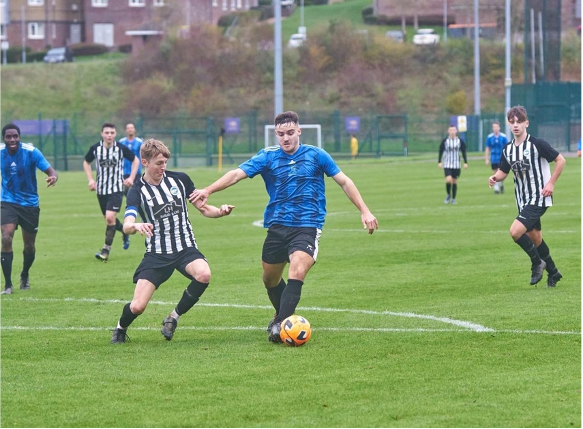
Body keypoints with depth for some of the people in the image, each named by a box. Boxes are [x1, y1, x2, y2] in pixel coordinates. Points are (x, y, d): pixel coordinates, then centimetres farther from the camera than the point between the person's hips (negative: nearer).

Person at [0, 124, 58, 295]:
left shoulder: (31, 152, -16)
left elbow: (51, 171, -18)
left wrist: (53, 177, -41)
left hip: (30, 204, 0)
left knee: (29, 246, 10)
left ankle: (25, 276, 41)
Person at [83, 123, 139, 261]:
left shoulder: (121, 148, -10)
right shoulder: (95, 148, -5)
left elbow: (135, 160, 7)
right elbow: (86, 162, 14)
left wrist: (131, 177, -2)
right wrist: (90, 179, 2)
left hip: (117, 188, -4)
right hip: (101, 189, 4)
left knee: (110, 217, -17)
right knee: (109, 219, 13)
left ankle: (106, 250, -9)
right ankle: (124, 231, 44)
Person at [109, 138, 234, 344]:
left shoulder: (179, 180, 3)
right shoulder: (137, 191, -6)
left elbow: (203, 208, 11)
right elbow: (126, 226, -21)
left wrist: (220, 211, -11)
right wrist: (136, 226, -46)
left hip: (186, 248, 2)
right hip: (156, 254, -2)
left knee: (203, 274, -33)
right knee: (137, 306, -13)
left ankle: (173, 318, -8)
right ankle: (121, 328, 26)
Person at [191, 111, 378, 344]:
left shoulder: (316, 155, 0)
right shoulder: (268, 157, 0)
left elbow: (344, 181, 6)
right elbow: (237, 174, -10)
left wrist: (364, 211, 2)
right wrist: (208, 190, -23)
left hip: (308, 226, -3)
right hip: (277, 226, 3)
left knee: (296, 272, -25)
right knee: (270, 279, 13)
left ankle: (280, 325, -23)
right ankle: (282, 314, 41)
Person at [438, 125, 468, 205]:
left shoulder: (460, 141, 0)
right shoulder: (445, 141, -3)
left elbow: (464, 152, 6)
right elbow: (440, 152, 3)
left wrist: (465, 163, 2)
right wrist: (439, 162, -3)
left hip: (456, 165, 2)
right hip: (447, 164, -2)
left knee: (454, 181, 5)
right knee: (448, 180, -18)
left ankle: (453, 199, 17)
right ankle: (448, 195, 6)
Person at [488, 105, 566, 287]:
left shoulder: (537, 144, -14)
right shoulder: (508, 149, 5)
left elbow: (560, 160, -9)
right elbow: (503, 171, 14)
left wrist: (551, 183, -14)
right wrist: (495, 177, -9)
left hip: (538, 198, -7)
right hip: (523, 201, 7)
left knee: (515, 231, -20)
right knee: (535, 237, 14)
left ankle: (537, 263, 0)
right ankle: (553, 272, 31)